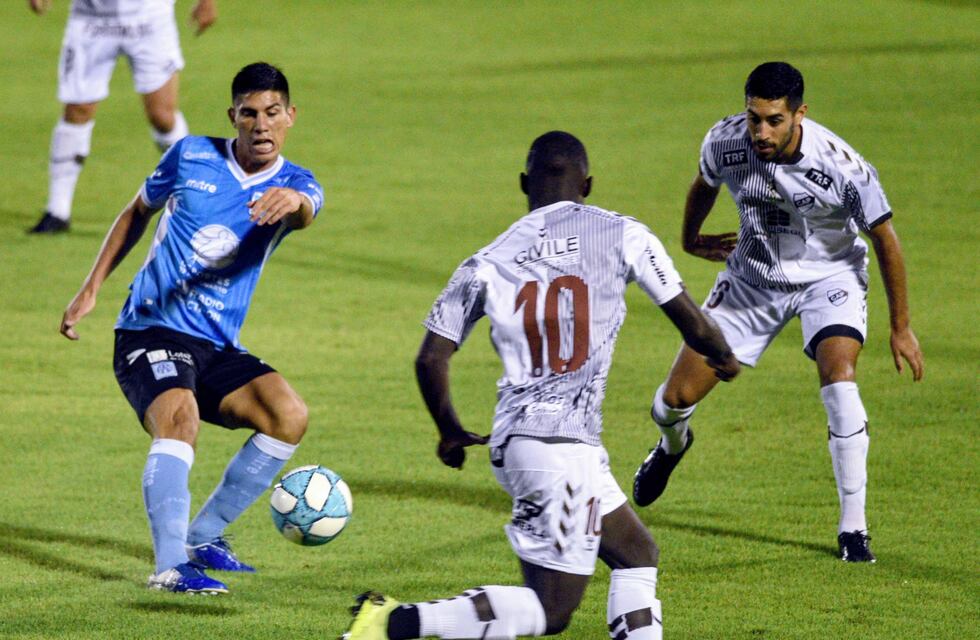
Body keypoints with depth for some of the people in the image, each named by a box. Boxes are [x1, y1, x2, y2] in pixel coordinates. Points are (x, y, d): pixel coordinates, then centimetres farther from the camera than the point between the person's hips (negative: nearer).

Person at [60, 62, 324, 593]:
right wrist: (90, 290, 14)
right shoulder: (192, 156, 1)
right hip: (150, 332, -3)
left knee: (289, 415, -18)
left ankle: (204, 536, -1)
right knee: (179, 416, -31)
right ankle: (170, 565, -41)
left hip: (217, 348, 3)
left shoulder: (294, 185, 1)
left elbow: (304, 213, -25)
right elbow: (138, 212, 18)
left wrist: (292, 203, -51)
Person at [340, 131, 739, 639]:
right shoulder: (623, 235, 1)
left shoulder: (487, 263, 9)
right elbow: (693, 325, 7)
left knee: (637, 556, 21)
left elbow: (430, 358, 7)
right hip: (564, 445, -6)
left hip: (510, 442, 6)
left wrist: (450, 433, 25)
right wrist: (723, 358, 31)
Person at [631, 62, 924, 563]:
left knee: (838, 377, -30)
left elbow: (884, 239, -15)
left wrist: (901, 328, -8)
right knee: (677, 398, 0)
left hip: (828, 276, -3)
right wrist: (690, 239, 22)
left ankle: (853, 530, -20)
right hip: (752, 275, 3)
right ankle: (672, 445, 41)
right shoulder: (724, 142, -22)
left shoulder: (841, 166, -31)